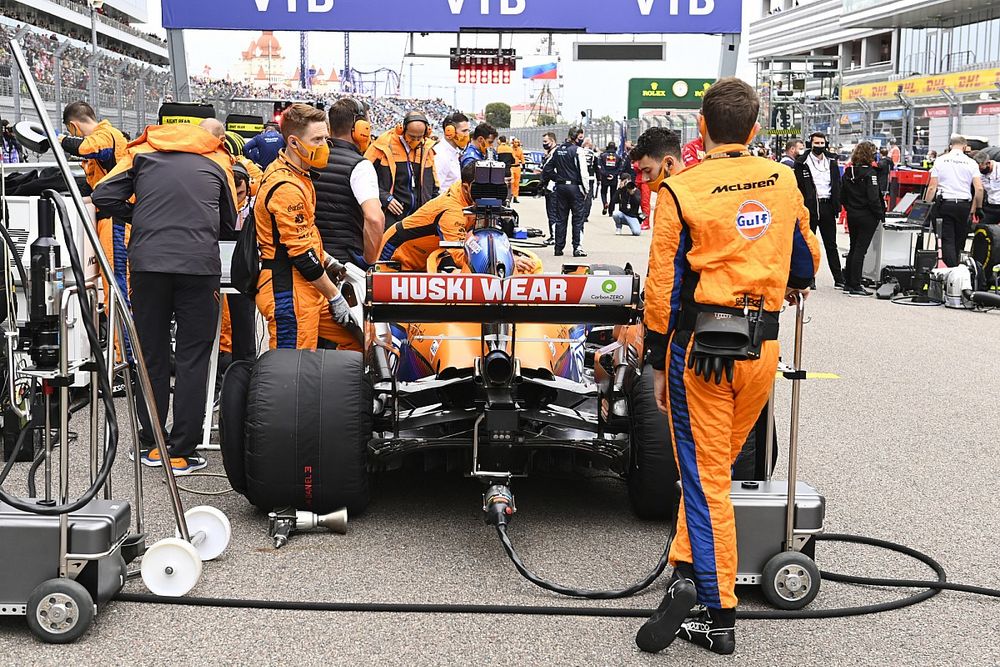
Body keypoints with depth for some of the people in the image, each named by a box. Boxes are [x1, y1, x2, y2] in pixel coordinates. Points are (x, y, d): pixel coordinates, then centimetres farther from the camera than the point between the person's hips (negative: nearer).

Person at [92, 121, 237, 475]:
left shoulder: (142, 152, 15)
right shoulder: (218, 160, 17)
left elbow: (103, 196, 4)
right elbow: (229, 223, 19)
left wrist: (141, 217, 17)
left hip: (148, 261, 1)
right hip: (200, 265, -1)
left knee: (152, 356, 12)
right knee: (192, 360, 4)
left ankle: (151, 445, 19)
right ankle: (182, 452, 4)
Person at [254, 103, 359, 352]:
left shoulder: (297, 176, 13)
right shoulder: (286, 188, -19)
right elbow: (301, 254, -20)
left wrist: (328, 261, 17)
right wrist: (334, 296, -12)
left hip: (307, 291, 10)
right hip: (289, 294, -10)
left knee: (354, 342, 13)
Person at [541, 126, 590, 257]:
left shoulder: (557, 151, 8)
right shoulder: (578, 151, -10)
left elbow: (546, 169, 9)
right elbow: (583, 173, -14)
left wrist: (557, 179, 15)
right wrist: (586, 190, -8)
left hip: (560, 187, 5)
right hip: (575, 187, -5)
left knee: (560, 218, 9)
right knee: (578, 218, 0)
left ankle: (559, 248, 11)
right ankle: (577, 248, -4)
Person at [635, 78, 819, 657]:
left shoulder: (680, 189, -9)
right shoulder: (783, 181, 4)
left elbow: (664, 286, -9)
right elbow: (806, 257, 19)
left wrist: (658, 363, 0)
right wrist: (794, 286, 42)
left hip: (700, 347, -4)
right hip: (762, 347, 4)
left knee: (706, 478, 2)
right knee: (715, 466, 15)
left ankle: (720, 616, -1)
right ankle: (688, 571, 10)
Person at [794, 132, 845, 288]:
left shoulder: (832, 161, 10)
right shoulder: (802, 163, -2)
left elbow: (837, 184, 12)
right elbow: (798, 187, -4)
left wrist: (836, 205, 3)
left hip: (827, 206, 3)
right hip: (809, 206, -3)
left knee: (831, 244, 8)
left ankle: (839, 278, 12)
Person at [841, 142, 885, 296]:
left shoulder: (848, 172, 5)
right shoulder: (869, 172, -15)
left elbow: (843, 195, 9)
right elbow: (873, 198, -18)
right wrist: (881, 214, -10)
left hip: (852, 215, 7)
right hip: (867, 217, -7)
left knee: (853, 249, 15)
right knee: (860, 250, -4)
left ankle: (848, 284, 19)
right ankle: (855, 286, -3)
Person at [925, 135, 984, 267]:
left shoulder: (940, 160, 2)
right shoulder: (971, 163, 3)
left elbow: (932, 187, -3)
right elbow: (979, 188, -4)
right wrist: (978, 208, 8)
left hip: (944, 204, -1)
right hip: (964, 205, 1)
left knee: (947, 240, -2)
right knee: (959, 241, 11)